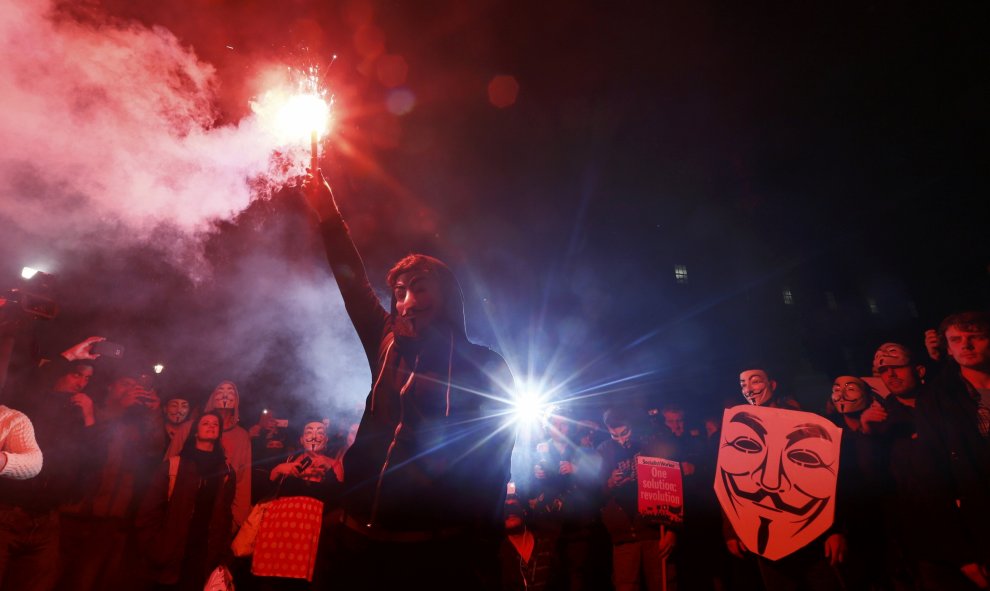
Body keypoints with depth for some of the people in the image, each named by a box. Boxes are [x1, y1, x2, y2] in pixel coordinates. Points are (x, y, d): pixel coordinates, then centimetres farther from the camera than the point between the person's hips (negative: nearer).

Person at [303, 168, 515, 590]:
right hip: (364, 543, 4)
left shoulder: (486, 368, -4)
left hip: (441, 552, -4)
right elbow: (355, 286, 10)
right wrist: (328, 214, 8)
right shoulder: (390, 349, 7)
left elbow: (491, 471, -6)